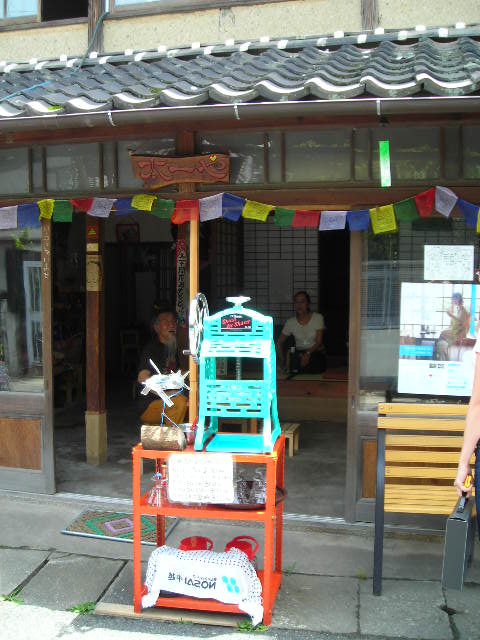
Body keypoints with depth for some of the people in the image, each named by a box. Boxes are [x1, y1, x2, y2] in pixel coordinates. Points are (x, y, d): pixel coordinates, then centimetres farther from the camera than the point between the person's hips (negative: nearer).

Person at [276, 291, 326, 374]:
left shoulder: (318, 318, -3)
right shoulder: (290, 322, 4)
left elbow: (319, 342, -8)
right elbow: (280, 342, 14)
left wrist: (308, 353, -26)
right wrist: (282, 359, -2)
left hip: (316, 353, -2)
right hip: (298, 354, 2)